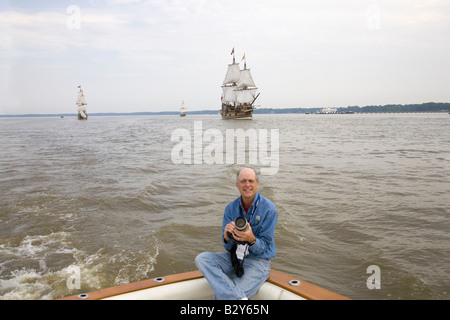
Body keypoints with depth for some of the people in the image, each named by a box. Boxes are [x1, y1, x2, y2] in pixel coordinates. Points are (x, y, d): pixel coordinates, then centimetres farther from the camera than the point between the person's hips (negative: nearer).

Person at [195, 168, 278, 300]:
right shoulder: (231, 208, 1)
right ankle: (240, 298, -34)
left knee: (222, 295, -29)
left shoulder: (268, 209, -11)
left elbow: (263, 247, -11)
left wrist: (251, 239, -35)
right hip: (234, 257, 6)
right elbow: (228, 246, -1)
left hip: (258, 261, -6)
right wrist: (227, 237, -26)